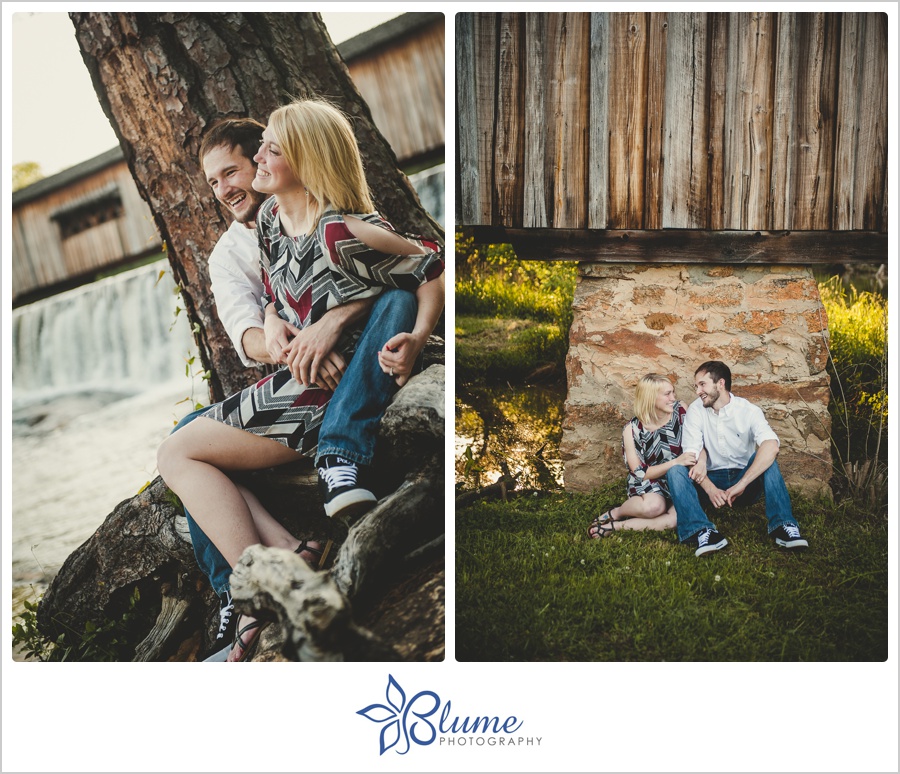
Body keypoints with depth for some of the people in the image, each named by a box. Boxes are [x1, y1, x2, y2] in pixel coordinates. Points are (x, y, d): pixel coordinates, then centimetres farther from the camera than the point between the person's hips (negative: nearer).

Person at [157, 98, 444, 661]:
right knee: (181, 455, 5)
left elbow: (435, 268, -14)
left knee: (178, 455, -6)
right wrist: (273, 323, -4)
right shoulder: (271, 216, 9)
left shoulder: (342, 234, -19)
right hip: (292, 378, 10)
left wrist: (416, 340, -25)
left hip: (330, 393, -10)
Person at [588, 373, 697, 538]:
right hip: (646, 484, -2)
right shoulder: (633, 430, -9)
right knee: (653, 506, -39)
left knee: (679, 517, -33)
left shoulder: (680, 410, -3)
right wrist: (676, 462, -25)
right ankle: (617, 513, -5)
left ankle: (614, 526, -19)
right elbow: (641, 473, -11)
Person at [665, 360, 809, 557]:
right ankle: (703, 532, -44)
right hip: (710, 482, 1)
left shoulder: (749, 411, -9)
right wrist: (711, 489, -30)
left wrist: (741, 485, -36)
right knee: (675, 470, -25)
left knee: (765, 458, -27)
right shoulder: (696, 410, -3)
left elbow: (771, 445, -28)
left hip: (745, 482, -1)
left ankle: (783, 526, -35)